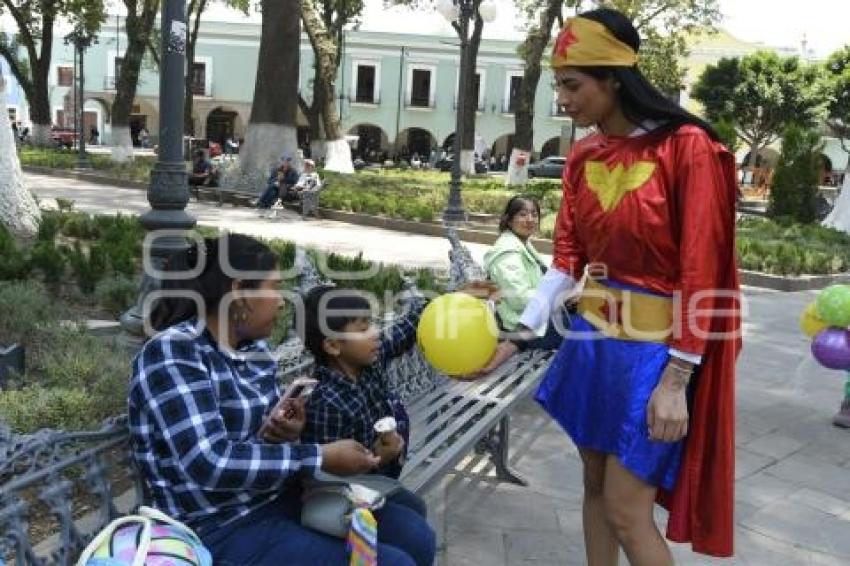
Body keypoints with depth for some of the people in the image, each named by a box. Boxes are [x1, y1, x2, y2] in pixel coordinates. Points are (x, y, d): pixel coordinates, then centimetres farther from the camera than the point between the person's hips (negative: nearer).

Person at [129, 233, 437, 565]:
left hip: (282, 496, 8)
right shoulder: (172, 353, -19)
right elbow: (210, 463, -28)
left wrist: (283, 431, -9)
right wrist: (322, 458, -23)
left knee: (416, 537, 5)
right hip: (225, 528, -8)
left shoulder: (253, 347, 6)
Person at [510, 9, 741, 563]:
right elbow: (569, 256, 6)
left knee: (626, 509, -1)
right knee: (595, 483, 16)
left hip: (657, 347, -6)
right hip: (594, 335, 7)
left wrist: (675, 380, -18)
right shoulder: (583, 156, 5)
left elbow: (700, 274, -17)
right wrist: (524, 328, -5)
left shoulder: (687, 147, -15)